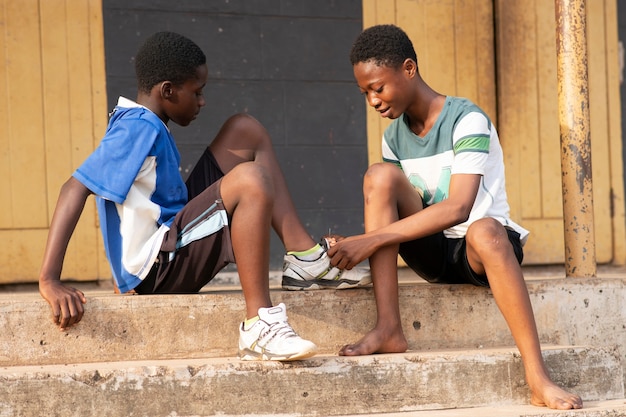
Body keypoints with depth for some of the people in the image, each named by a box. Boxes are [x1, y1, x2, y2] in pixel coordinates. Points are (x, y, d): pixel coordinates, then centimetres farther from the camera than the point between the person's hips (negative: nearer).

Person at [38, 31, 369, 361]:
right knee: (252, 180, -31)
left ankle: (304, 256, 3)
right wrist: (49, 281, -34)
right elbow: (76, 187, -27)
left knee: (245, 130, 9)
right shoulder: (139, 129, -18)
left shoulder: (143, 124, 11)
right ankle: (259, 327, -29)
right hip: (153, 268, -11)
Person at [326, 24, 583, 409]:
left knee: (483, 231, -42)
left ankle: (539, 380, -46)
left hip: (484, 248, -5)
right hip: (434, 253, 5)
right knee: (379, 176, -18)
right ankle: (388, 328, -26)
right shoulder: (394, 138, 8)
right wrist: (354, 247, -17)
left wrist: (372, 240, -29)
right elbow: (388, 204, 6)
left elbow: (458, 208, -25)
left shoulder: (467, 119, -14)